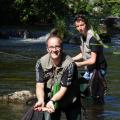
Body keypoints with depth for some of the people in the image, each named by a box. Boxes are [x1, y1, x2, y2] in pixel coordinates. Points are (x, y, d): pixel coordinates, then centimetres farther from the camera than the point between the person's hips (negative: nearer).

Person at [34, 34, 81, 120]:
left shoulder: (69, 64, -25)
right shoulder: (41, 63, -14)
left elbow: (64, 89, -24)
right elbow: (40, 86, -16)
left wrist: (52, 101, -40)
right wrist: (41, 101, -36)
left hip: (70, 102, -1)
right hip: (50, 101, 2)